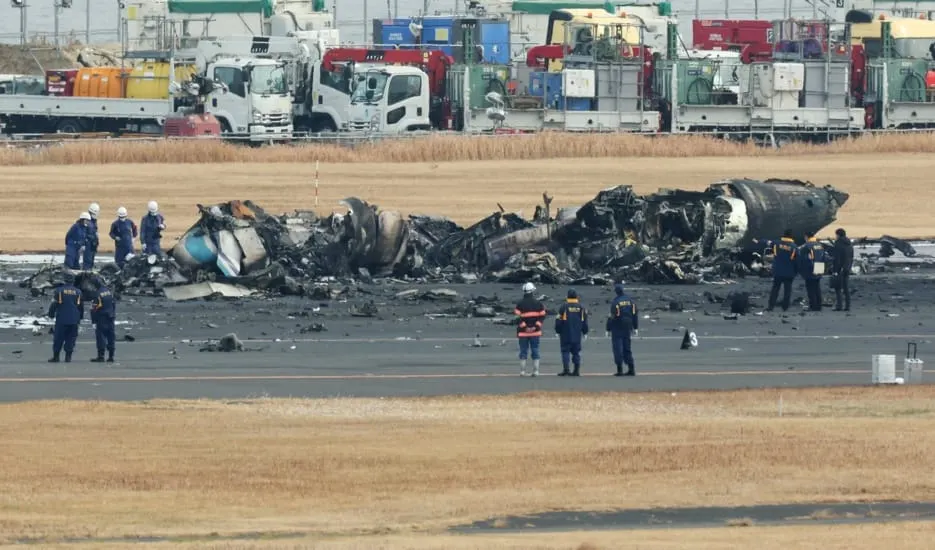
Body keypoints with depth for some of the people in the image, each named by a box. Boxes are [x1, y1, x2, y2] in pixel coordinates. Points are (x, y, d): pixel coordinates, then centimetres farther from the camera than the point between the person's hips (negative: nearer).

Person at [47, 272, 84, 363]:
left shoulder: (59, 290, -5)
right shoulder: (78, 292, 6)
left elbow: (54, 304, -4)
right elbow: (81, 306, 14)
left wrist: (51, 314, 9)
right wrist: (81, 317, 25)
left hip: (61, 319, -3)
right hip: (74, 320, 3)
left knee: (58, 338, 4)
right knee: (70, 338, 7)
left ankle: (56, 356, 4)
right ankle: (68, 356, 1)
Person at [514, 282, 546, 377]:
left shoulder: (520, 304, -5)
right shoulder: (538, 303, 2)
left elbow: (518, 316, -13)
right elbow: (542, 316, -3)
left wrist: (524, 327, -12)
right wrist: (536, 326, -7)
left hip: (523, 333, -2)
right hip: (535, 332, 2)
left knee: (523, 351, 4)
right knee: (535, 351, 5)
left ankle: (522, 371, 2)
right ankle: (536, 371, 2)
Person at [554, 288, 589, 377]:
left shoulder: (564, 307, -8)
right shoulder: (581, 307, 3)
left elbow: (559, 320, -5)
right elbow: (585, 321, 9)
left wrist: (558, 331, 6)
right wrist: (585, 332, 19)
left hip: (566, 335, -3)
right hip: (577, 335, 3)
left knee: (565, 351, 1)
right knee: (576, 352, 8)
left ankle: (565, 369, -8)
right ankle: (577, 370, 6)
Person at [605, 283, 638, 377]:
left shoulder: (615, 302, -13)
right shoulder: (629, 300, 6)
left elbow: (612, 316, -15)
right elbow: (635, 314, 10)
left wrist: (608, 329, -9)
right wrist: (635, 327, 16)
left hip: (617, 327, -6)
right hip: (627, 327, 6)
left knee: (618, 348, -2)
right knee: (627, 348, 13)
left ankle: (620, 370, -6)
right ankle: (631, 369, 10)